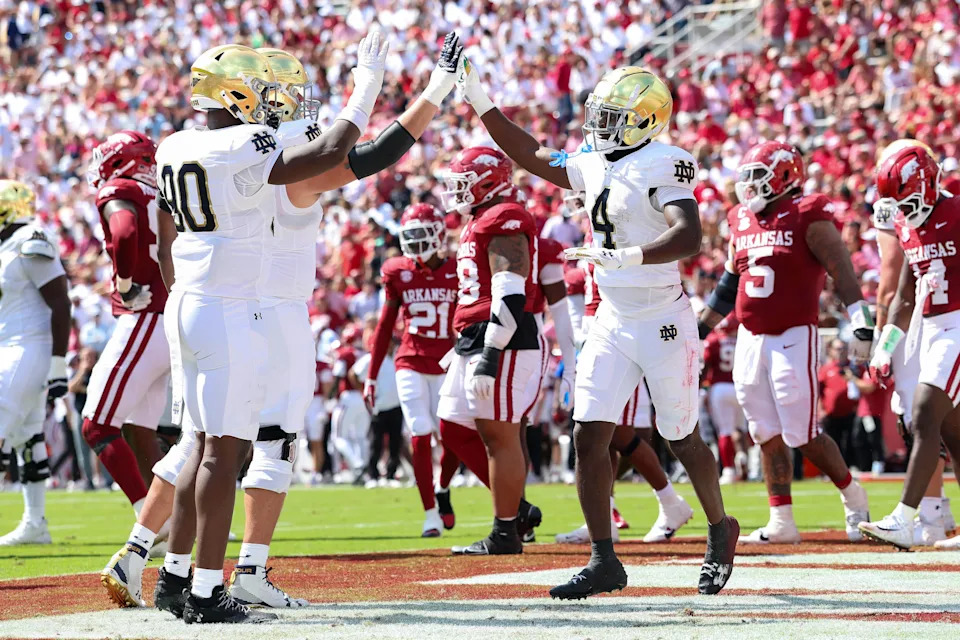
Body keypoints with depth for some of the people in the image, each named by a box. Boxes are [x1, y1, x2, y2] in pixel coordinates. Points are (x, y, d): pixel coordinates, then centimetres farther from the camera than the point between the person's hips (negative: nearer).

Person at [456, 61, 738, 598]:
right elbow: (532, 157, 22)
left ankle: (720, 531, 33)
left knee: (683, 440, 8)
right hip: (612, 323, 7)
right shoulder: (595, 166, 8)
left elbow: (688, 236, -30)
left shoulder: (662, 166, -16)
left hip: (663, 322, -7)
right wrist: (479, 101, 16)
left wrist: (624, 257, -42)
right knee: (590, 437, -3)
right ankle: (604, 562, 2)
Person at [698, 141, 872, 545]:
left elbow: (842, 273, -13)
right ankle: (781, 522, 11)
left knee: (803, 435, -6)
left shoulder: (808, 219, -9)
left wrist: (861, 326, -21)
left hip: (794, 337, -7)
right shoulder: (742, 222, 12)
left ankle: (853, 496, 15)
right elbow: (729, 285, 22)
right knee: (768, 436, 7)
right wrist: (699, 329, 23)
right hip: (750, 340, 7)